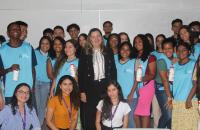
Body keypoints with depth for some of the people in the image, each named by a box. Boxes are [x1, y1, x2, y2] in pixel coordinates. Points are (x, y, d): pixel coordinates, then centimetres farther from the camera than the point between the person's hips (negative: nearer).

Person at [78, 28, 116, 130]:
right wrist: (82, 92, -5)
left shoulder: (108, 53, 9)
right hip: (90, 88, -1)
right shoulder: (85, 54, 3)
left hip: (106, 87, 2)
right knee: (90, 116, 2)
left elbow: (113, 71, 9)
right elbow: (81, 74, 1)